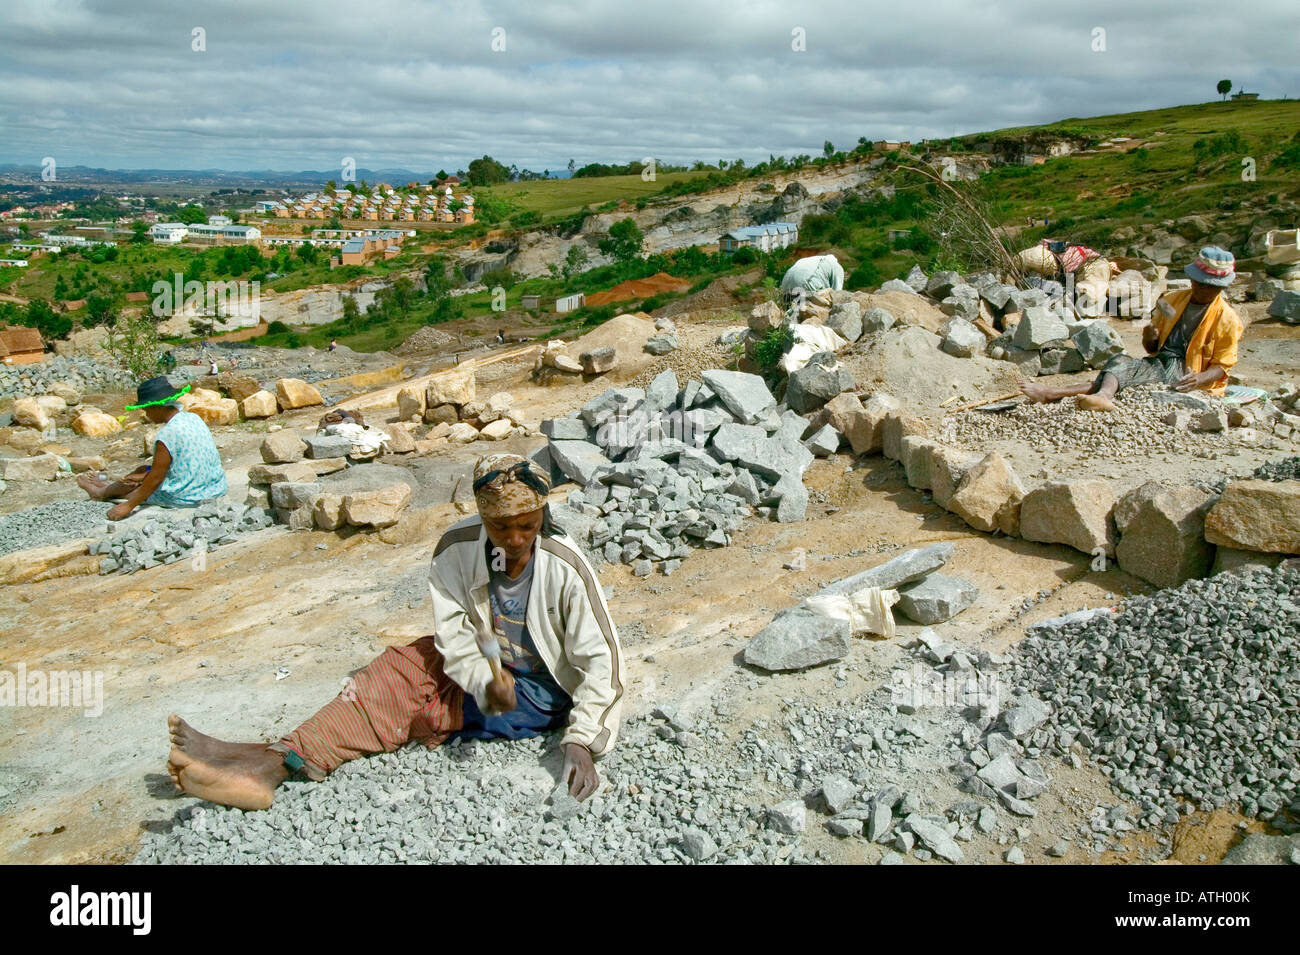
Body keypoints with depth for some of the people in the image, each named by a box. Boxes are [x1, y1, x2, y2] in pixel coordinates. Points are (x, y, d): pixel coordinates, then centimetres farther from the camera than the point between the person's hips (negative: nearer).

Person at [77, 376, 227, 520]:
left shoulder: (168, 434, -23)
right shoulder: (193, 418, 4)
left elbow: (156, 477, -18)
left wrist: (128, 506, -9)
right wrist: (144, 476, 18)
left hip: (186, 497, -8)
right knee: (143, 471, 25)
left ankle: (101, 492, 48)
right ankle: (109, 486, 53)